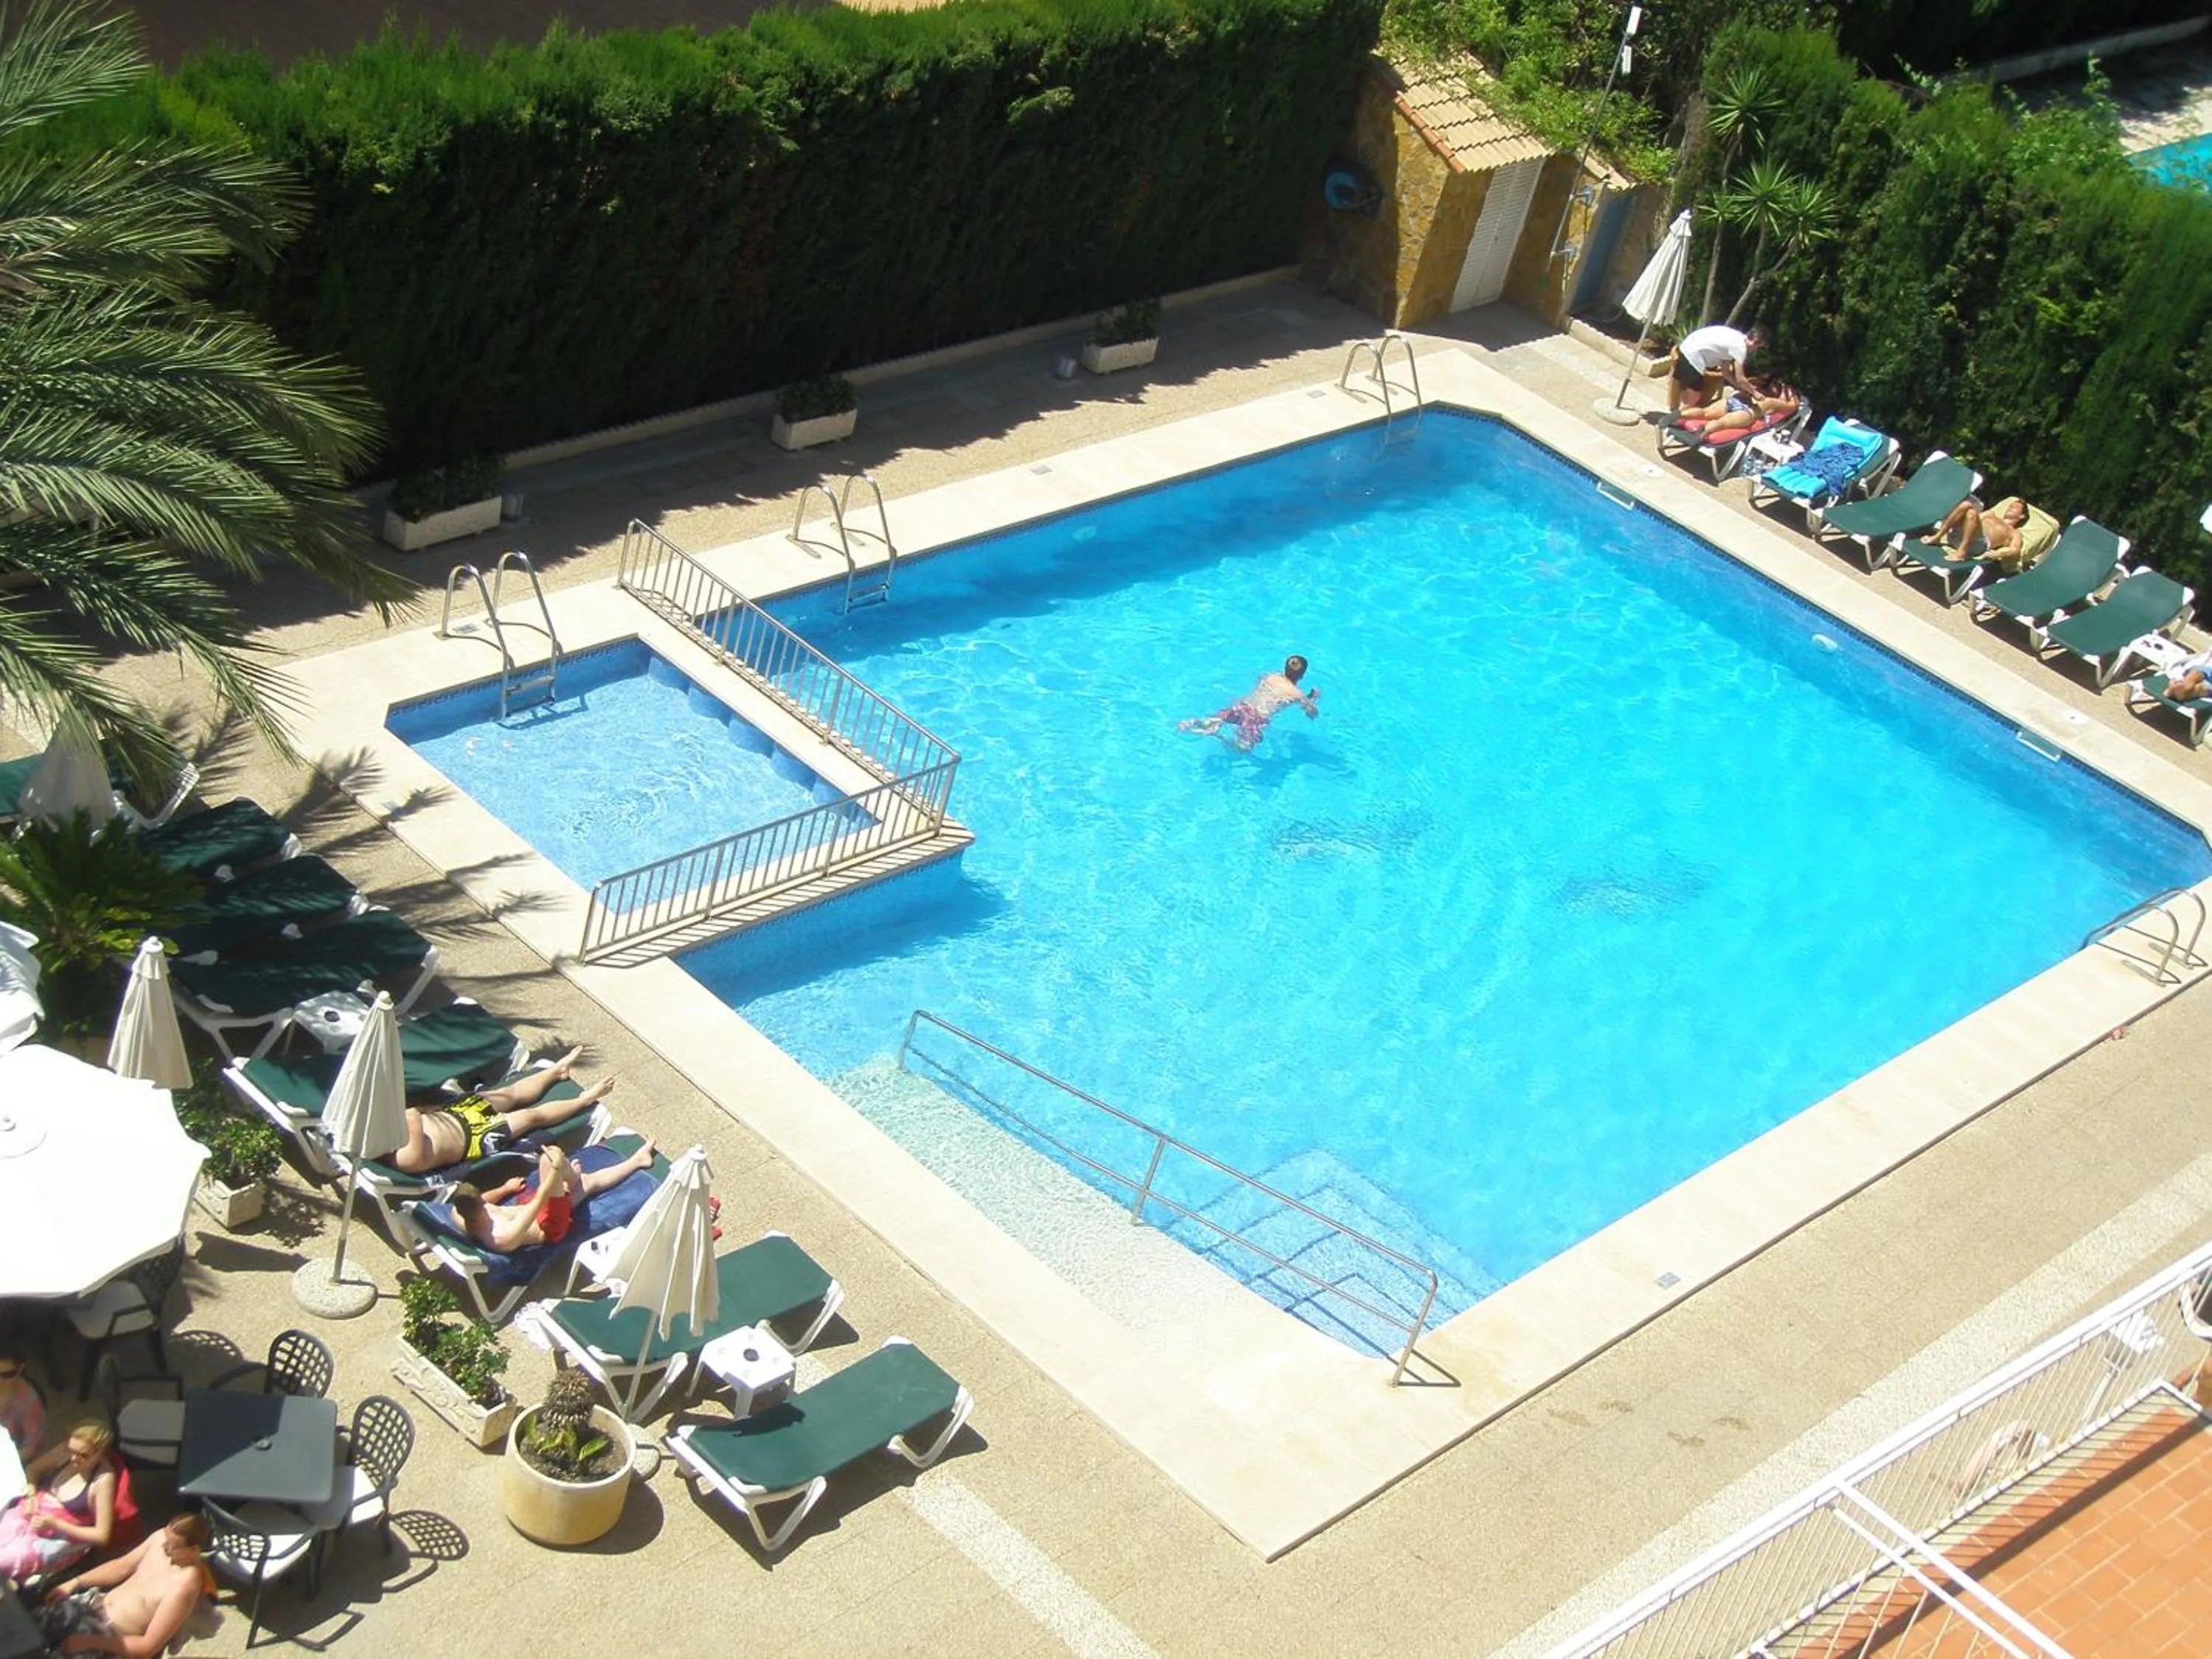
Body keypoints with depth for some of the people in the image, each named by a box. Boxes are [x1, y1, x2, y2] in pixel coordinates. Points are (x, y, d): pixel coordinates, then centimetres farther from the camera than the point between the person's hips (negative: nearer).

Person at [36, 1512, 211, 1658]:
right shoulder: (162, 1537, -8)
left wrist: (88, 1642, -24)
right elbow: (122, 1566, 12)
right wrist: (75, 1583, 4)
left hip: (110, 1634, -7)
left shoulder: (185, 1585, -30)